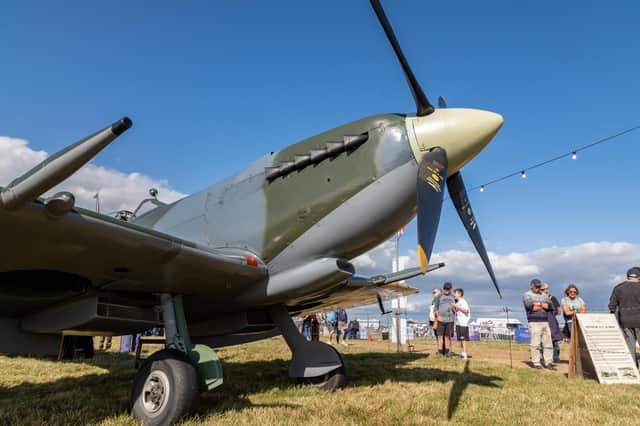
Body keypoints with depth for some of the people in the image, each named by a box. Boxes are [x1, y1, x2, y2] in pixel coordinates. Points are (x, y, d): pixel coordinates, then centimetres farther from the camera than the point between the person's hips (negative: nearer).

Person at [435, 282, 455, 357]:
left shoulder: (453, 297, 10)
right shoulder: (440, 297, 4)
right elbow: (435, 308, 1)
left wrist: (454, 308, -7)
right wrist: (438, 316, -12)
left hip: (450, 320, 2)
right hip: (441, 320, -2)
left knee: (448, 336, 5)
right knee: (440, 336, -3)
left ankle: (447, 352, 13)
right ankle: (440, 352, 0)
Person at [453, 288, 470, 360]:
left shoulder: (463, 302, -9)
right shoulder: (457, 303, 16)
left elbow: (466, 310, -21)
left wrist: (457, 306, -22)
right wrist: (453, 307, 6)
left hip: (463, 324, -8)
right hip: (458, 323, 8)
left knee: (463, 339, -7)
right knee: (460, 339, 11)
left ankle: (465, 354, -5)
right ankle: (462, 353, 17)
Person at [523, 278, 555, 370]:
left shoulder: (544, 295, 20)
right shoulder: (527, 295, 4)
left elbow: (550, 305, 5)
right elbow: (530, 306, -13)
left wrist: (538, 304, -6)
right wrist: (544, 306, 1)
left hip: (545, 321, 6)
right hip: (534, 322, -5)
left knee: (548, 343, 4)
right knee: (535, 343, -8)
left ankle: (548, 363, 10)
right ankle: (536, 363, -2)